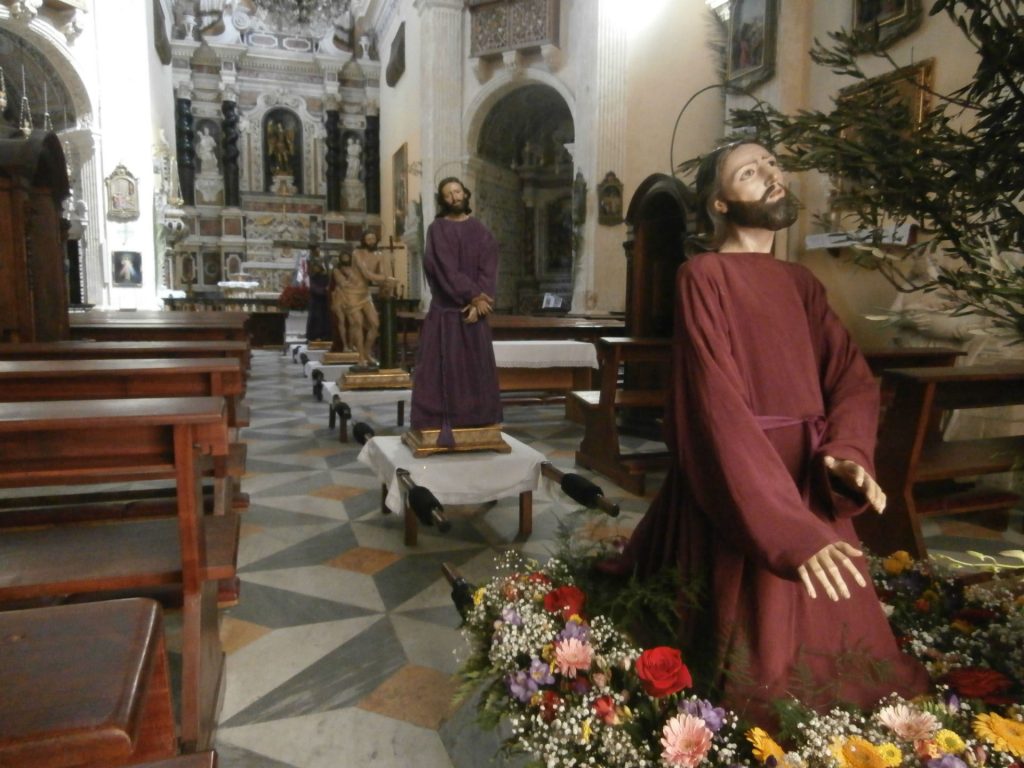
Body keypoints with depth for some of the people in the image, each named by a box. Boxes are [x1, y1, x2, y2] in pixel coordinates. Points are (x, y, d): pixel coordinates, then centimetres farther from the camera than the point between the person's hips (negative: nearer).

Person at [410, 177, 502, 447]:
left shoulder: (480, 231, 9)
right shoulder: (437, 230, -1)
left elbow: (488, 270, 0)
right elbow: (447, 270, -11)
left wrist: (478, 302, -13)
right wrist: (474, 296, -15)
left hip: (475, 308, 4)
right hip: (446, 308, -3)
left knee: (476, 366, 6)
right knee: (444, 366, -4)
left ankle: (478, 423, 14)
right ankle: (440, 424, 2)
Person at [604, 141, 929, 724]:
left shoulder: (802, 283, 13)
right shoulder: (704, 276, -10)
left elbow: (854, 379, 4)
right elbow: (719, 404, -20)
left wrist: (847, 452, -19)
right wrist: (790, 529, -26)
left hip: (811, 484, 7)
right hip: (741, 491, -7)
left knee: (834, 647, 19)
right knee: (764, 665, 3)